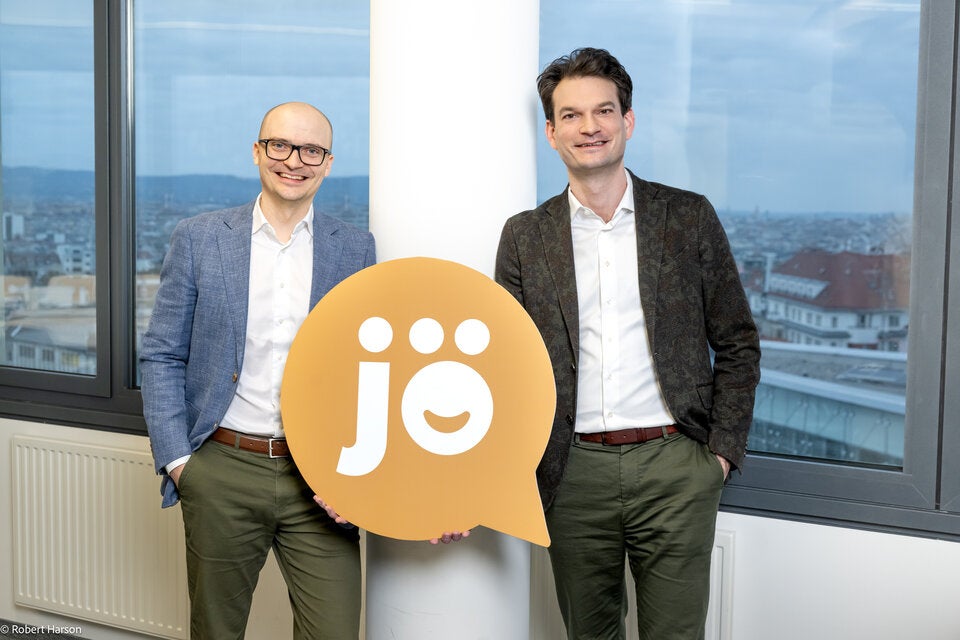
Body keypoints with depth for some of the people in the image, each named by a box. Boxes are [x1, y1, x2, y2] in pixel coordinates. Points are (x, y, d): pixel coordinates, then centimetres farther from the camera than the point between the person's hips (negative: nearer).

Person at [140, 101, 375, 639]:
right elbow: (162, 357, 4)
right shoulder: (198, 239, 3)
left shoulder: (356, 249, 5)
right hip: (223, 473, 0)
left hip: (320, 477, 0)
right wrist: (176, 459, -4)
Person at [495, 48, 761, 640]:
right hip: (575, 474, 2)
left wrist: (724, 450, -2)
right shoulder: (526, 236, 6)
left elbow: (738, 343, 6)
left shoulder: (690, 218, 4)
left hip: (673, 465, -1)